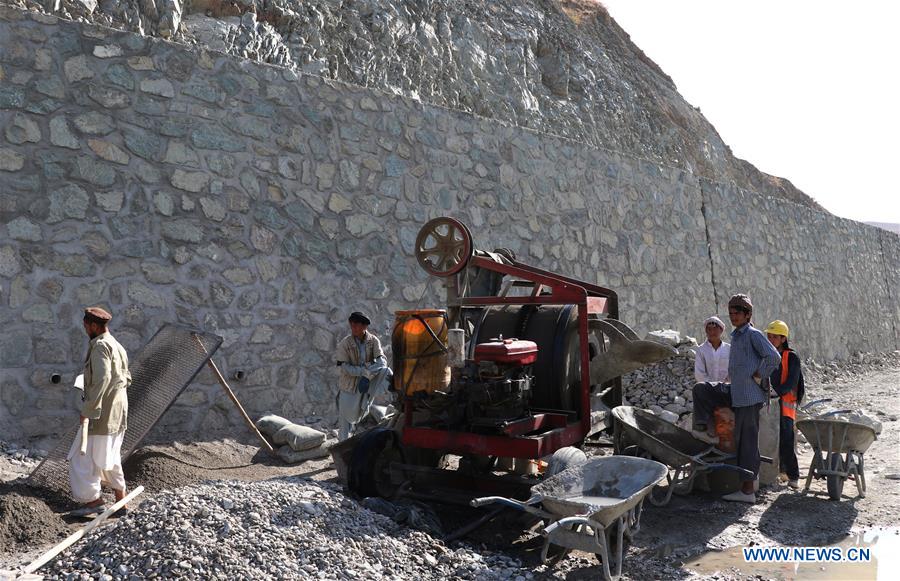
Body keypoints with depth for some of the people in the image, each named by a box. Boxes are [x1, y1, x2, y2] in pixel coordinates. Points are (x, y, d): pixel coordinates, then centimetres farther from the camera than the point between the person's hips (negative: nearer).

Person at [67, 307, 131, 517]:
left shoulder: (100, 345, -13)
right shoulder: (118, 346, 16)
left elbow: (102, 379, -25)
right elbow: (126, 379, 21)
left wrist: (87, 409, -23)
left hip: (102, 413, -10)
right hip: (117, 414, 10)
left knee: (82, 457, -1)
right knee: (110, 459, 16)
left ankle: (93, 500, 0)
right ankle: (120, 503, 19)